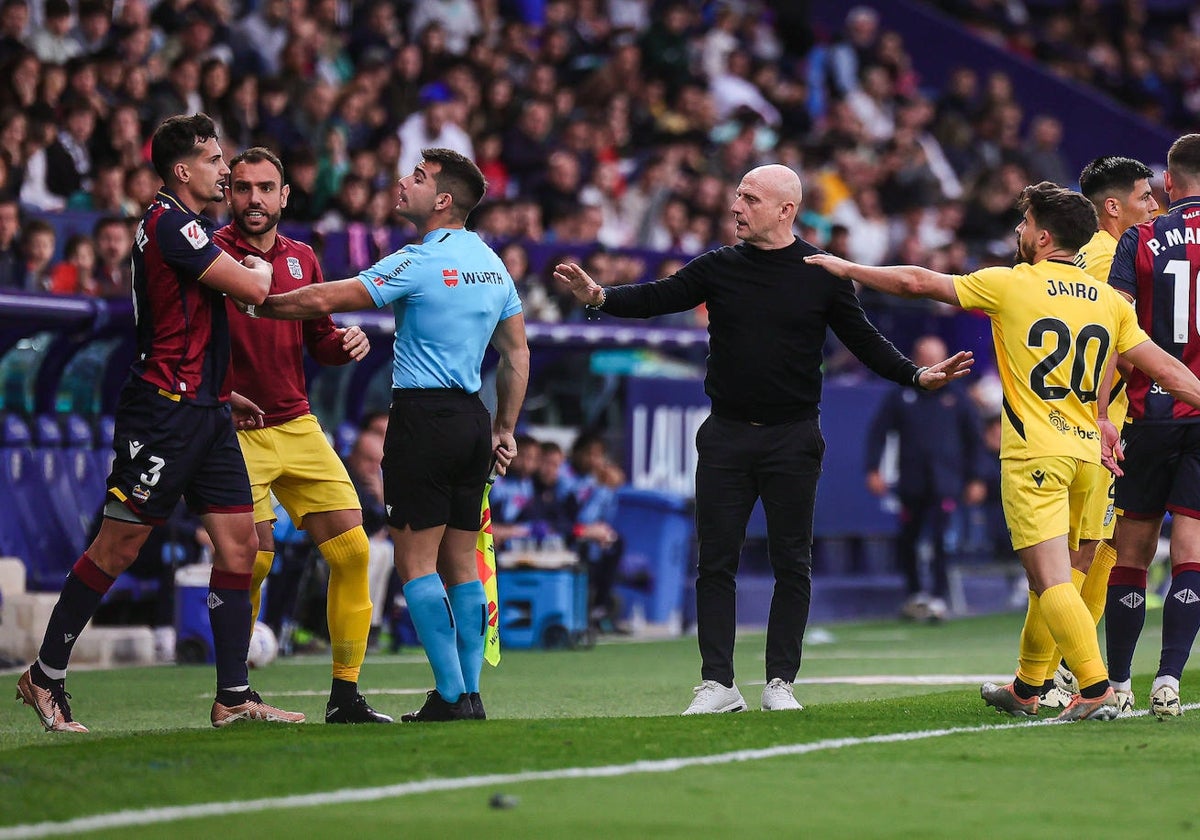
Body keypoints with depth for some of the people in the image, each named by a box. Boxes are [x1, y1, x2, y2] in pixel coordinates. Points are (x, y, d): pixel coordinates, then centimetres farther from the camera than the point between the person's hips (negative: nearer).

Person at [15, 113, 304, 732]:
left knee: (239, 544, 3)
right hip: (162, 409, -10)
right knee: (118, 546, -4)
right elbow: (253, 290, -17)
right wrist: (259, 268, 6)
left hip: (205, 410, 10)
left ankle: (234, 697, 4)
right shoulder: (169, 223, -14)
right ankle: (45, 676, 7)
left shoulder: (186, 226, 17)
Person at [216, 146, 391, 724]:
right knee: (252, 562, -10)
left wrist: (345, 343, 0)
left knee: (352, 549, -3)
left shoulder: (301, 259, 13)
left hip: (298, 427, 6)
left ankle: (345, 694, 5)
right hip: (235, 432, -6)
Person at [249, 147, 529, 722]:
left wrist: (256, 303, 2)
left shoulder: (419, 262, -11)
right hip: (472, 417, 8)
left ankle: (450, 696, -10)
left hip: (424, 414, -8)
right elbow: (517, 355, 18)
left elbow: (324, 301, -11)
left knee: (416, 561, -5)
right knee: (461, 562, 9)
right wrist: (505, 430, 23)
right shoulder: (493, 265, 13)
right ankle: (470, 694, 7)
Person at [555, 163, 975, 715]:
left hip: (793, 439, -1)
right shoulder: (719, 268, 5)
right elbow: (657, 298, 0)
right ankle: (717, 684, 4)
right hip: (726, 436, 1)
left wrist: (916, 375, -7)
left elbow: (864, 340, 5)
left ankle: (780, 682, 9)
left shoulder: (821, 275, 1)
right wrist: (598, 295, -17)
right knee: (716, 562, 0)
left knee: (792, 564, 2)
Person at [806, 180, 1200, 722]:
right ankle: (1025, 689, 30)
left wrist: (845, 268, 13)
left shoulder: (1012, 285, -4)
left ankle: (1097, 690, -22)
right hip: (1086, 452, 6)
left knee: (1052, 580, -10)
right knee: (1049, 579, 18)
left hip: (1035, 454, -6)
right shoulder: (1108, 300, 9)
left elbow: (918, 282, 1)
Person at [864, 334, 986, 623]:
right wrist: (873, 470, -2)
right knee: (906, 541, 6)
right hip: (911, 484, 1)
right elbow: (878, 432, 9)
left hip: (946, 484, -1)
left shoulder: (957, 399, 8)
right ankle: (915, 593, 24)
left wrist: (974, 479, 11)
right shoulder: (901, 398, 7)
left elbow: (974, 440, 15)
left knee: (940, 539, -13)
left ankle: (939, 597, -8)